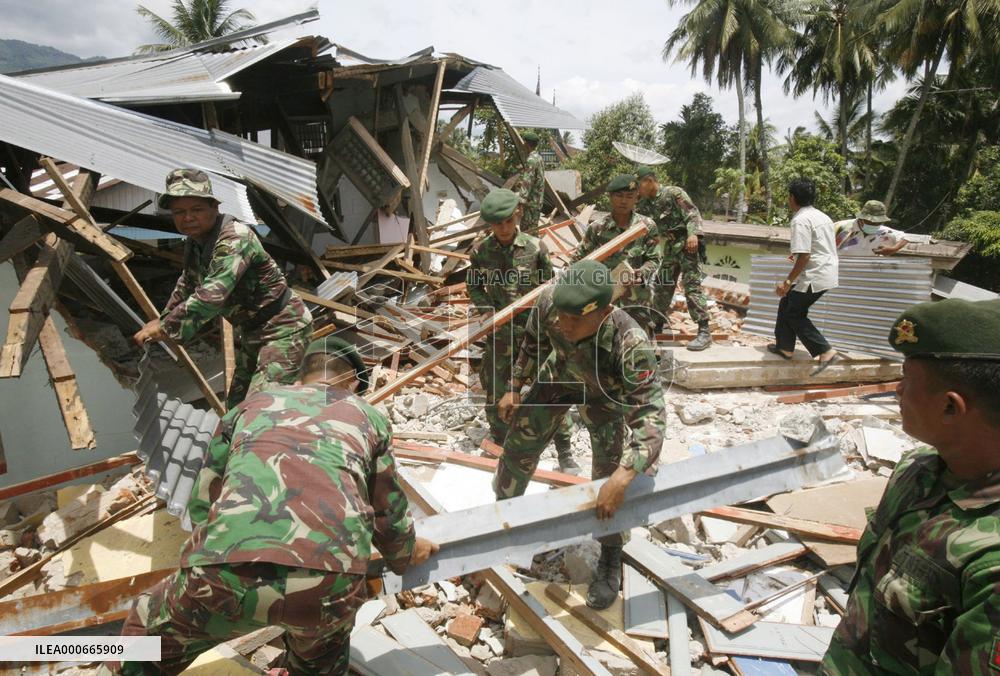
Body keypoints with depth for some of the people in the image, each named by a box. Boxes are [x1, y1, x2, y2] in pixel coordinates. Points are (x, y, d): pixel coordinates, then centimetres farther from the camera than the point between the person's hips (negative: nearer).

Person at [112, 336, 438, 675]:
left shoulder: (254, 403, 30)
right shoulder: (367, 415, 28)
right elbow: (388, 512, 37)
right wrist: (405, 555, 58)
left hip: (226, 571, 1)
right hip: (330, 577, 0)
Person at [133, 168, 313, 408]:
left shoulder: (234, 239, -25)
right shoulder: (194, 244, 5)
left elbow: (211, 296, -35)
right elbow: (187, 285, 26)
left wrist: (165, 327, -27)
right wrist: (164, 317, 33)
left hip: (283, 328, -10)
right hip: (253, 332, 10)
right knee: (236, 406, 16)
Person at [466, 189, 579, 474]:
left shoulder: (535, 248, -6)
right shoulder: (480, 252, -3)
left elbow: (548, 284, 5)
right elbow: (473, 287, 10)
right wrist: (484, 309, -6)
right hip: (499, 332, 2)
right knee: (496, 393, 12)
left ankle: (565, 452, 14)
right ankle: (500, 445, 34)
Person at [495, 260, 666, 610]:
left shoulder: (631, 344, -45)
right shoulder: (548, 302, -34)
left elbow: (650, 414, -45)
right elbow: (534, 341, -10)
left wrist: (623, 477, -56)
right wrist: (515, 387, -2)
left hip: (606, 393, -3)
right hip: (560, 375, 4)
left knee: (609, 474, -3)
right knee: (519, 444, 12)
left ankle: (610, 559, 23)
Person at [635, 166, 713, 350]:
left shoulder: (673, 193, -9)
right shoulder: (645, 203, 12)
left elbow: (693, 213, -15)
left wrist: (693, 234, -30)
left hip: (688, 244, -8)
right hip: (671, 247, 8)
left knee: (692, 286, -14)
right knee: (661, 285, 12)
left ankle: (704, 332, -14)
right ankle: (656, 324, 27)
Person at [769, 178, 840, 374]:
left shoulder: (800, 220, -16)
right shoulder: (822, 216, 14)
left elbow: (804, 256, -22)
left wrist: (787, 282, -17)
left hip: (814, 277, -10)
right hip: (828, 273, 10)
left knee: (794, 314, 2)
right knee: (786, 302, 19)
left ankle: (826, 352, -1)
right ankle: (784, 346, 25)